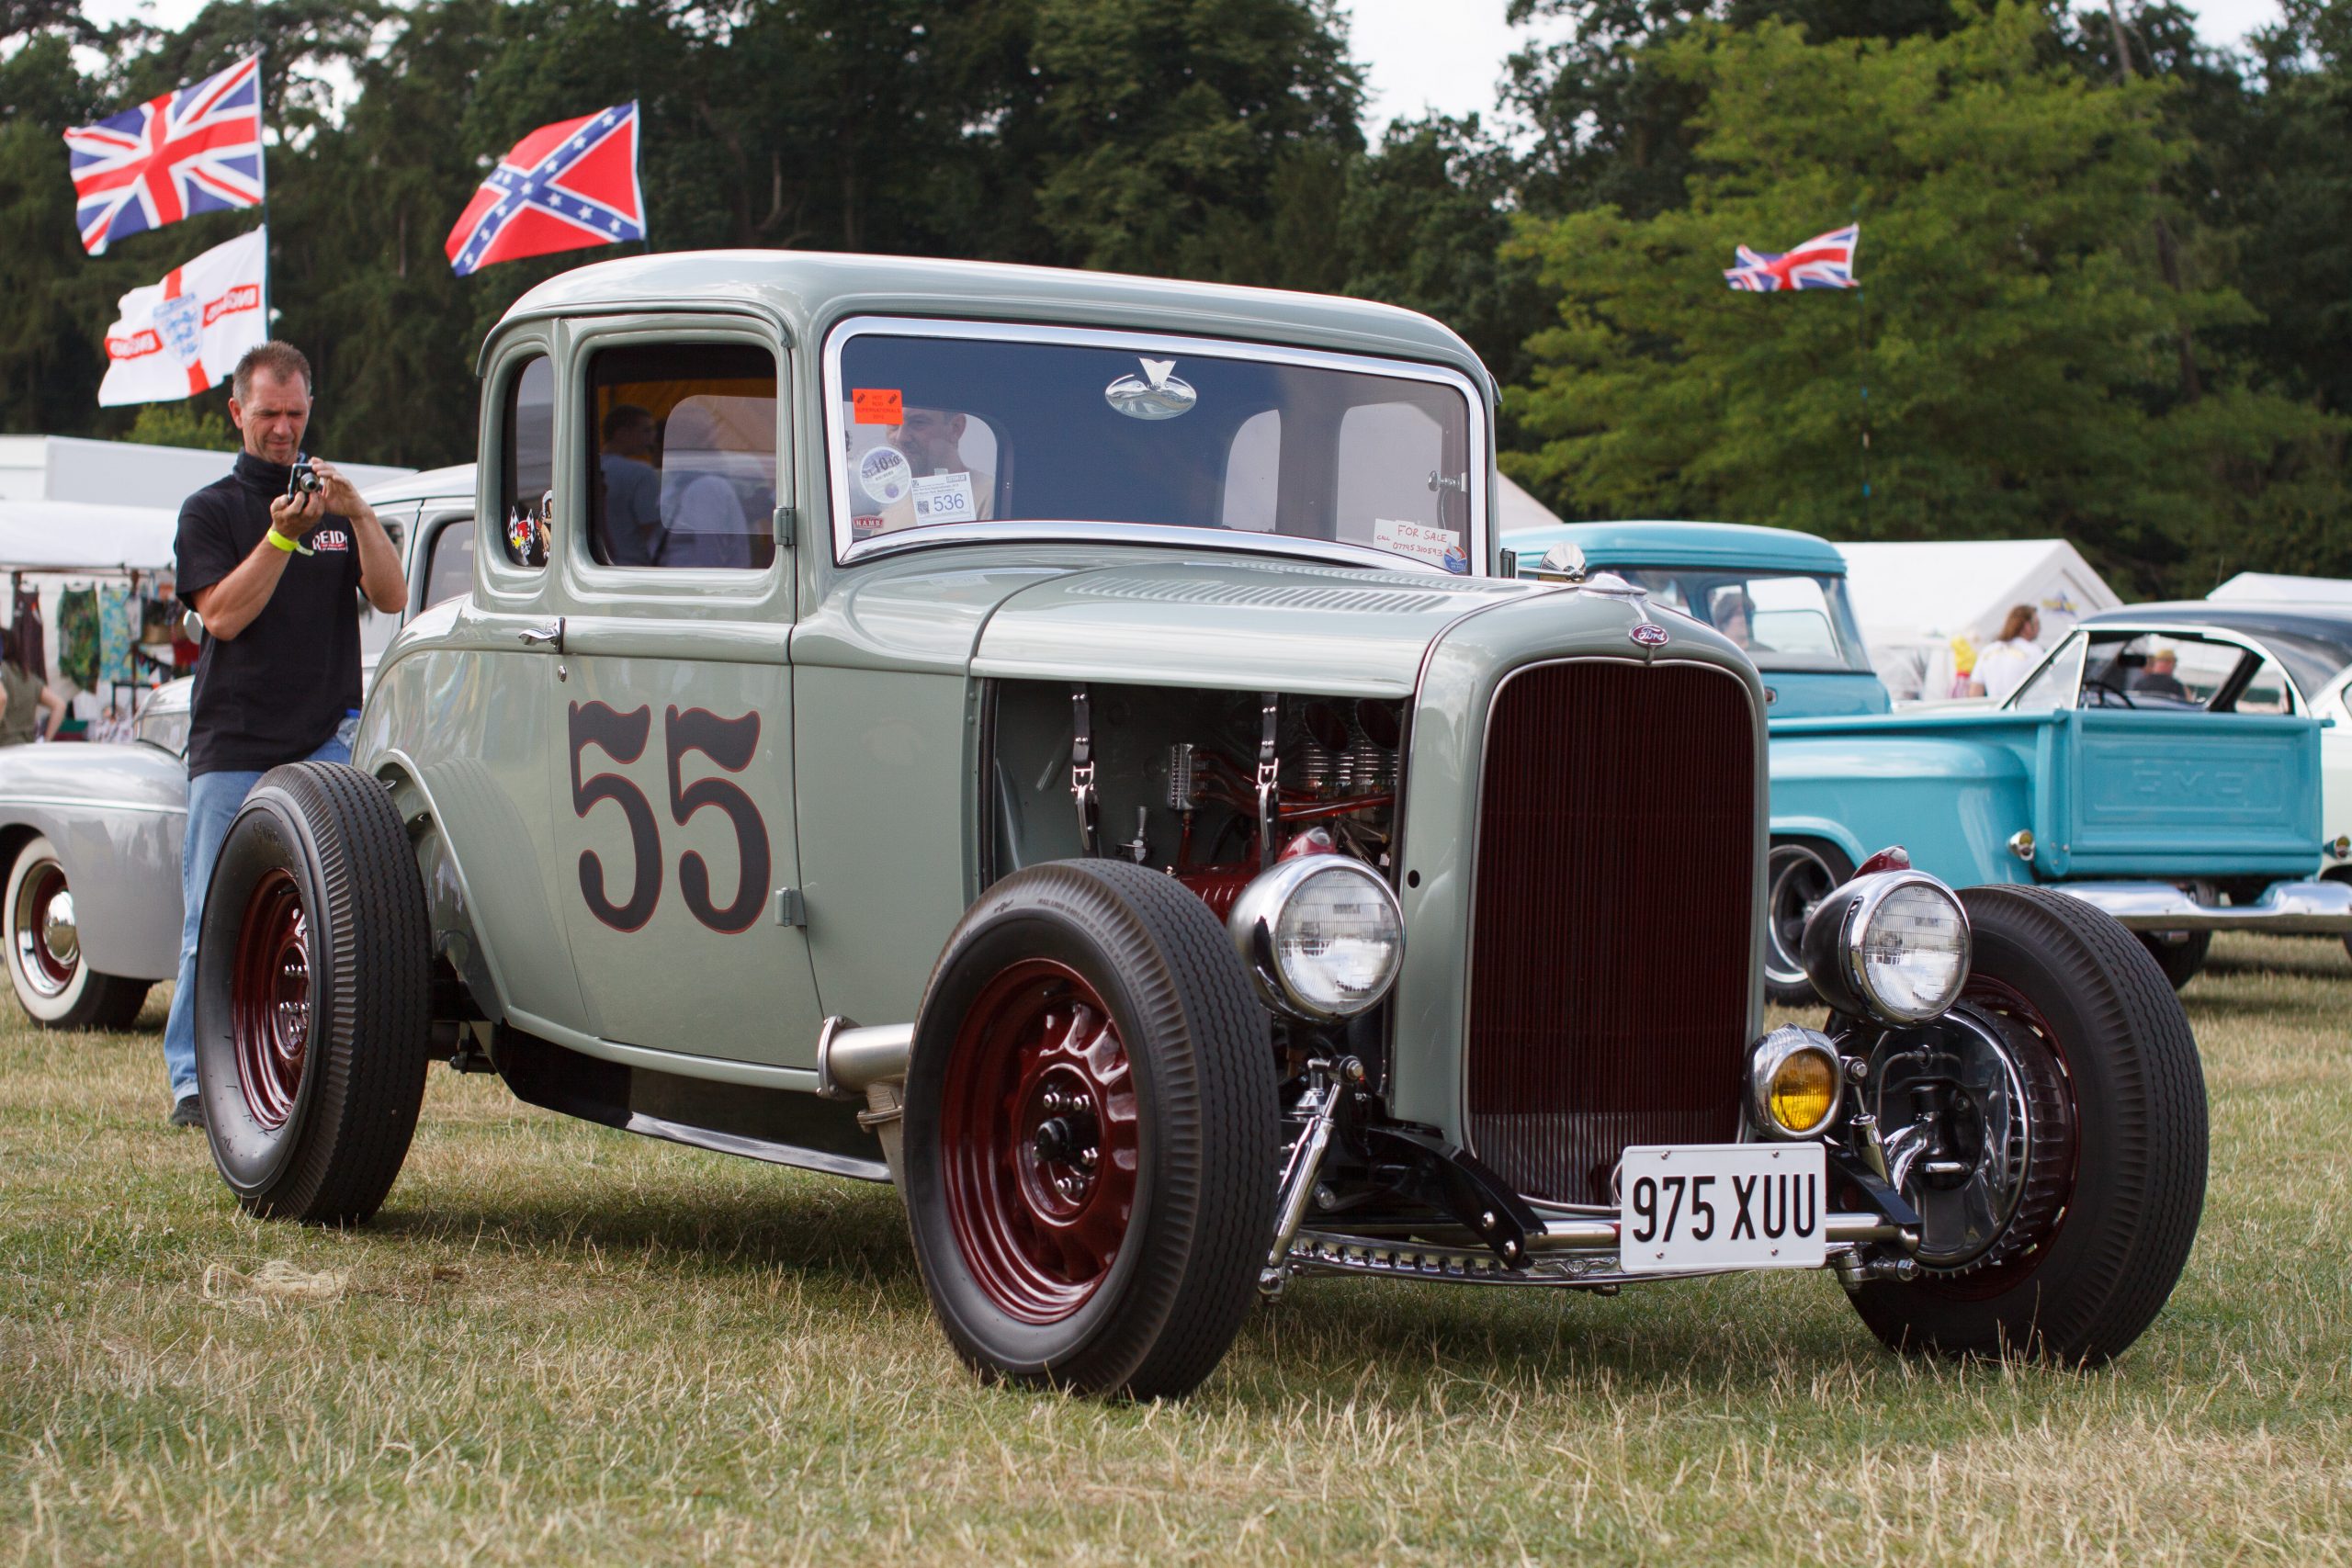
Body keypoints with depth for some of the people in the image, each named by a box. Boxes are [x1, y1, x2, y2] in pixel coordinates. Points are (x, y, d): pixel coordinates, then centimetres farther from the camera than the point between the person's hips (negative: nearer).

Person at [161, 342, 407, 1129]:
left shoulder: (336, 505, 17)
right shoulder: (210, 510, 10)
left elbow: (391, 597, 2)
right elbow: (223, 615, -6)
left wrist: (358, 515, -12)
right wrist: (281, 535, -16)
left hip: (324, 740, 2)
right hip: (231, 745, -2)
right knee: (213, 922, -4)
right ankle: (195, 1081, 1)